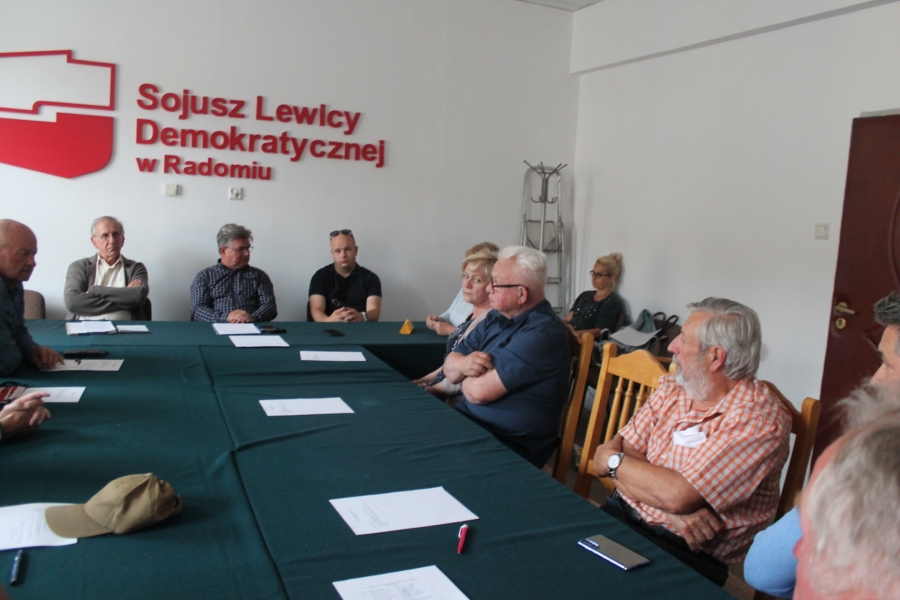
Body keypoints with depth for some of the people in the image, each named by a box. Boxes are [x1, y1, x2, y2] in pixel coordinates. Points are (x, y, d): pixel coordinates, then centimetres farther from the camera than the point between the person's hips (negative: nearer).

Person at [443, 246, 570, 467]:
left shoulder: (542, 333, -21)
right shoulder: (496, 317, 6)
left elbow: (479, 391, -24)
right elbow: (450, 366, 6)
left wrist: (466, 376, -3)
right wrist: (463, 364, -16)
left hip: (510, 447, -7)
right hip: (468, 422, 7)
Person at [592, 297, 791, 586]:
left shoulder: (758, 418, -16)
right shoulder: (672, 389, 6)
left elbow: (677, 496, -23)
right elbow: (617, 449, -2)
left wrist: (613, 460, -7)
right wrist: (671, 510, -17)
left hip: (686, 552, -6)